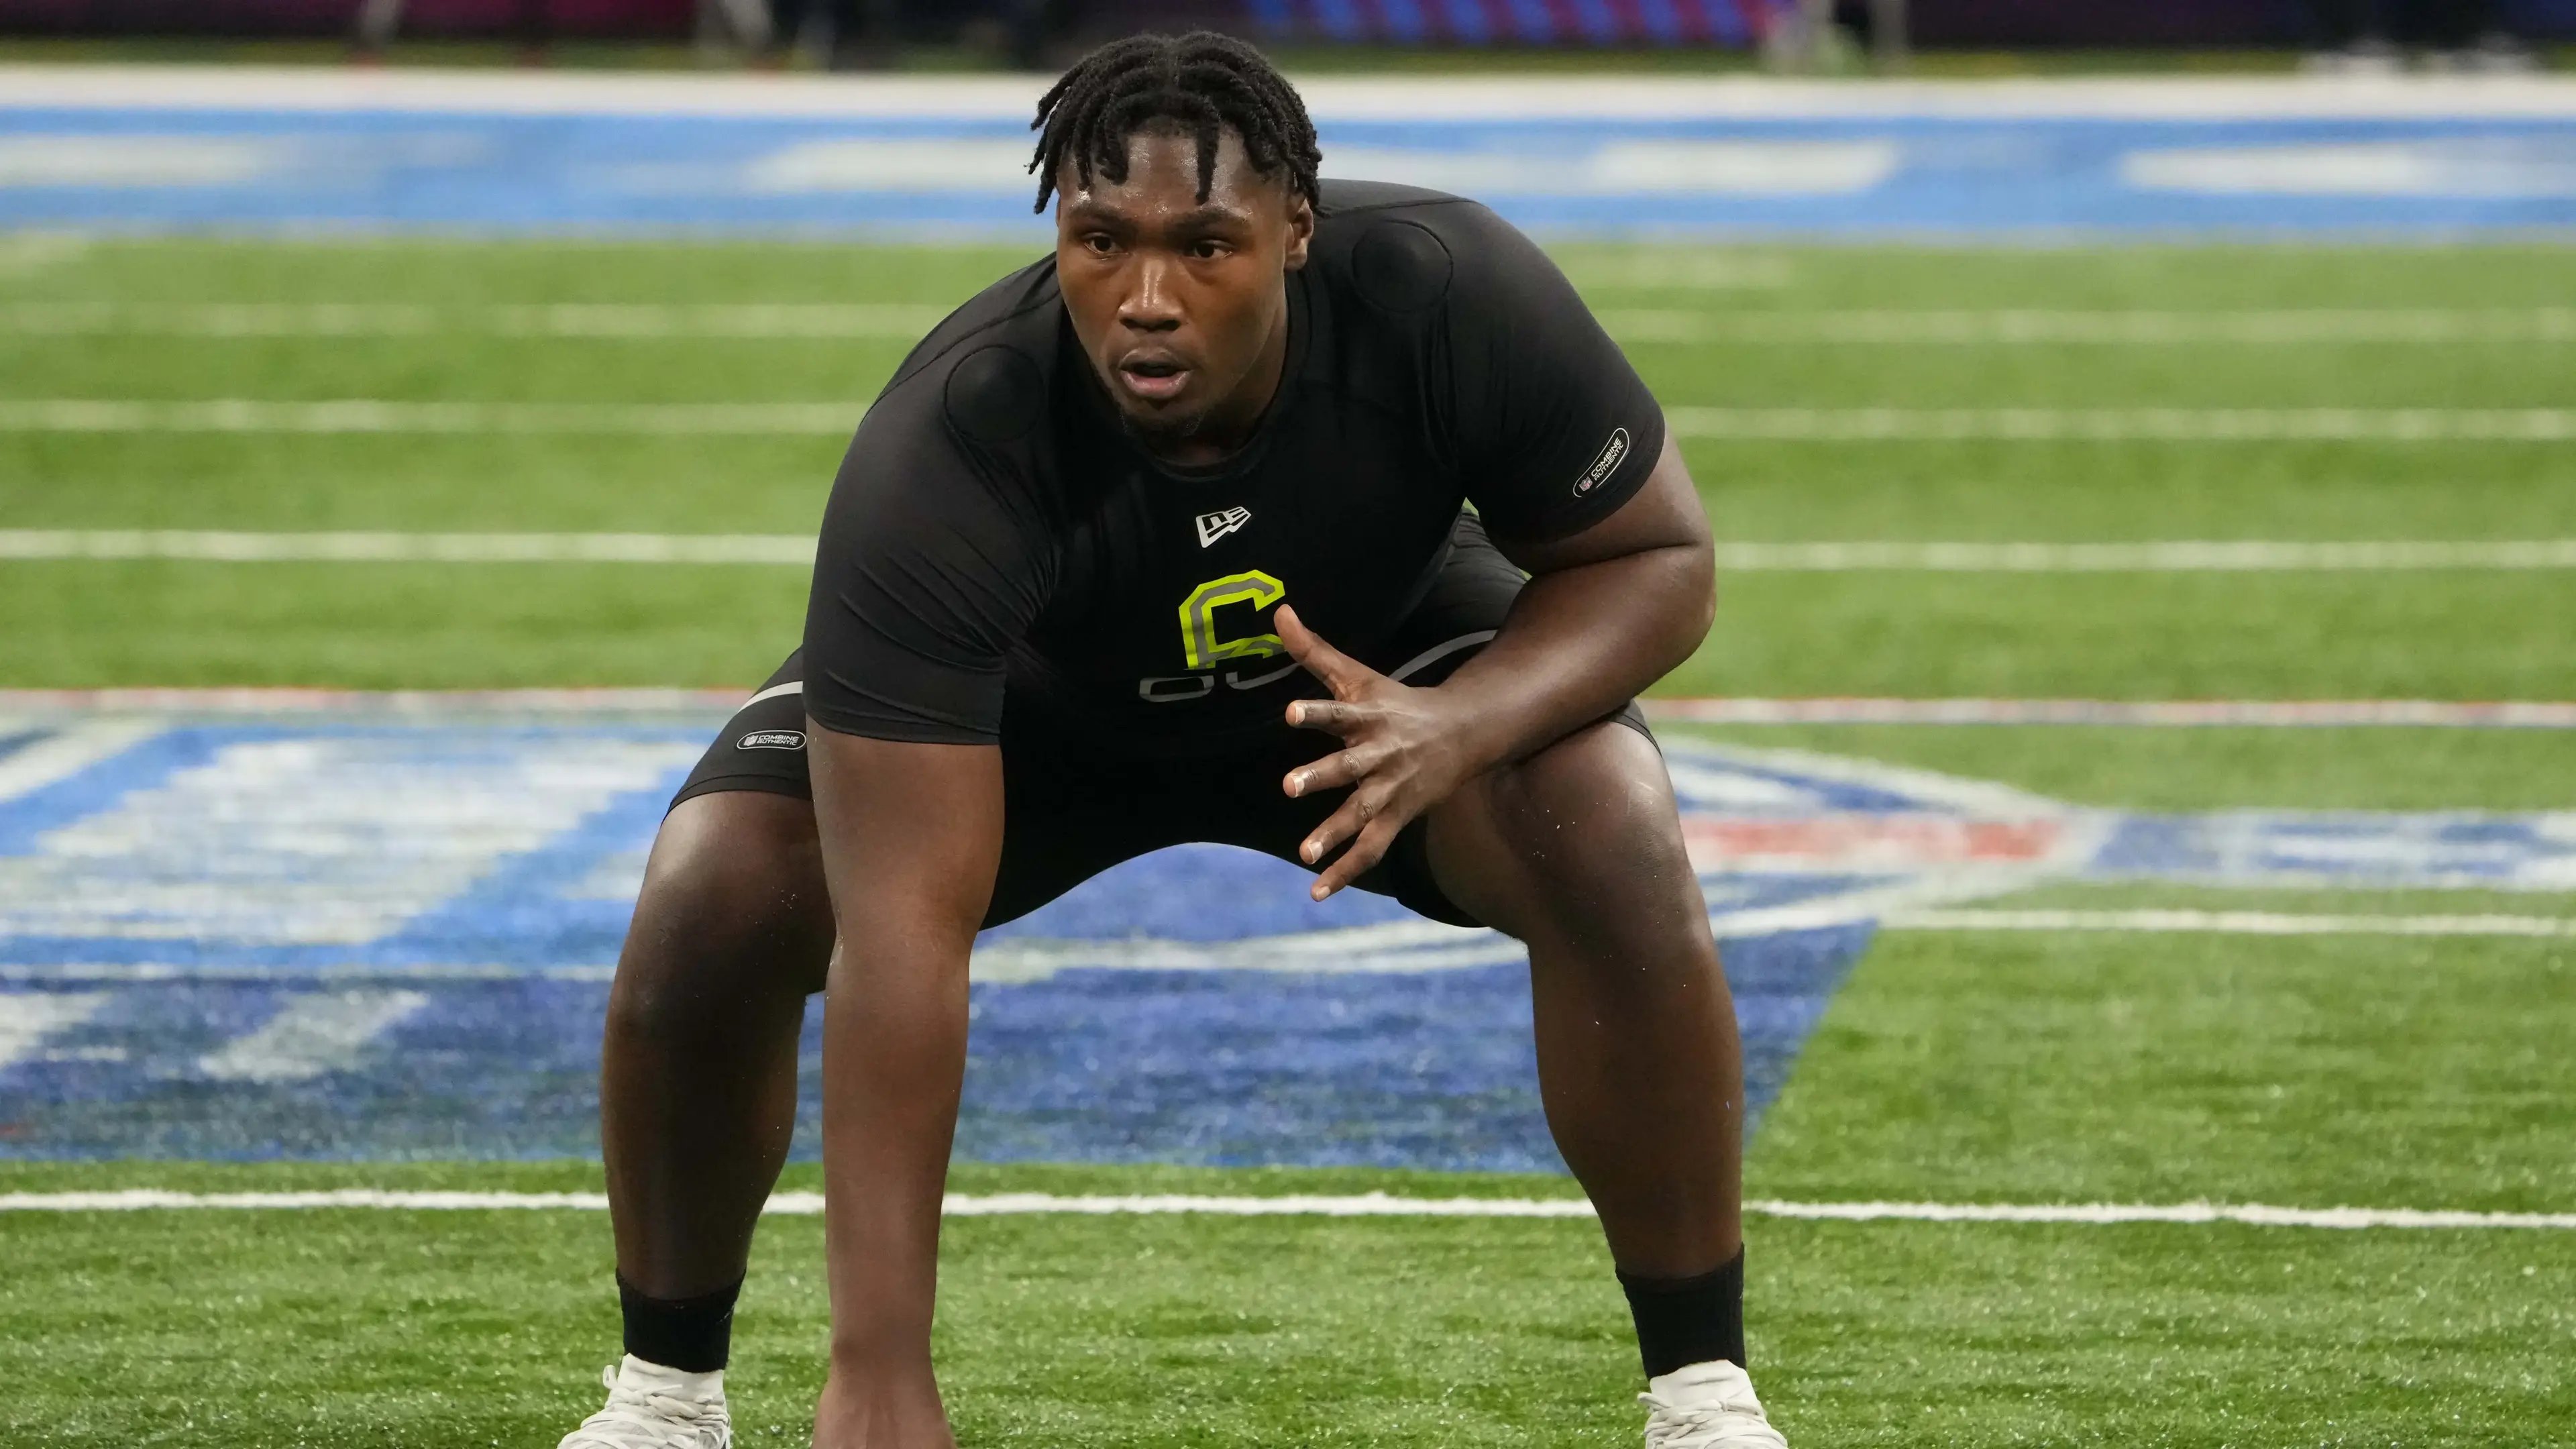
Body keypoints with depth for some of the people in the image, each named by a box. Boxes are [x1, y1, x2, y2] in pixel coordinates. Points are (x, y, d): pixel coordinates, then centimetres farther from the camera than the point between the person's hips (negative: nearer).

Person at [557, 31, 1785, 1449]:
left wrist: (1461, 726, -41)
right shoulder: (944, 453, -41)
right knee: (711, 900, -23)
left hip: (1367, 661, 1)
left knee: (1620, 848, -27)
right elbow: (899, 935, -42)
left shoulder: (1446, 296, -36)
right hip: (1028, 695, -1)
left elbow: (1657, 558, -18)